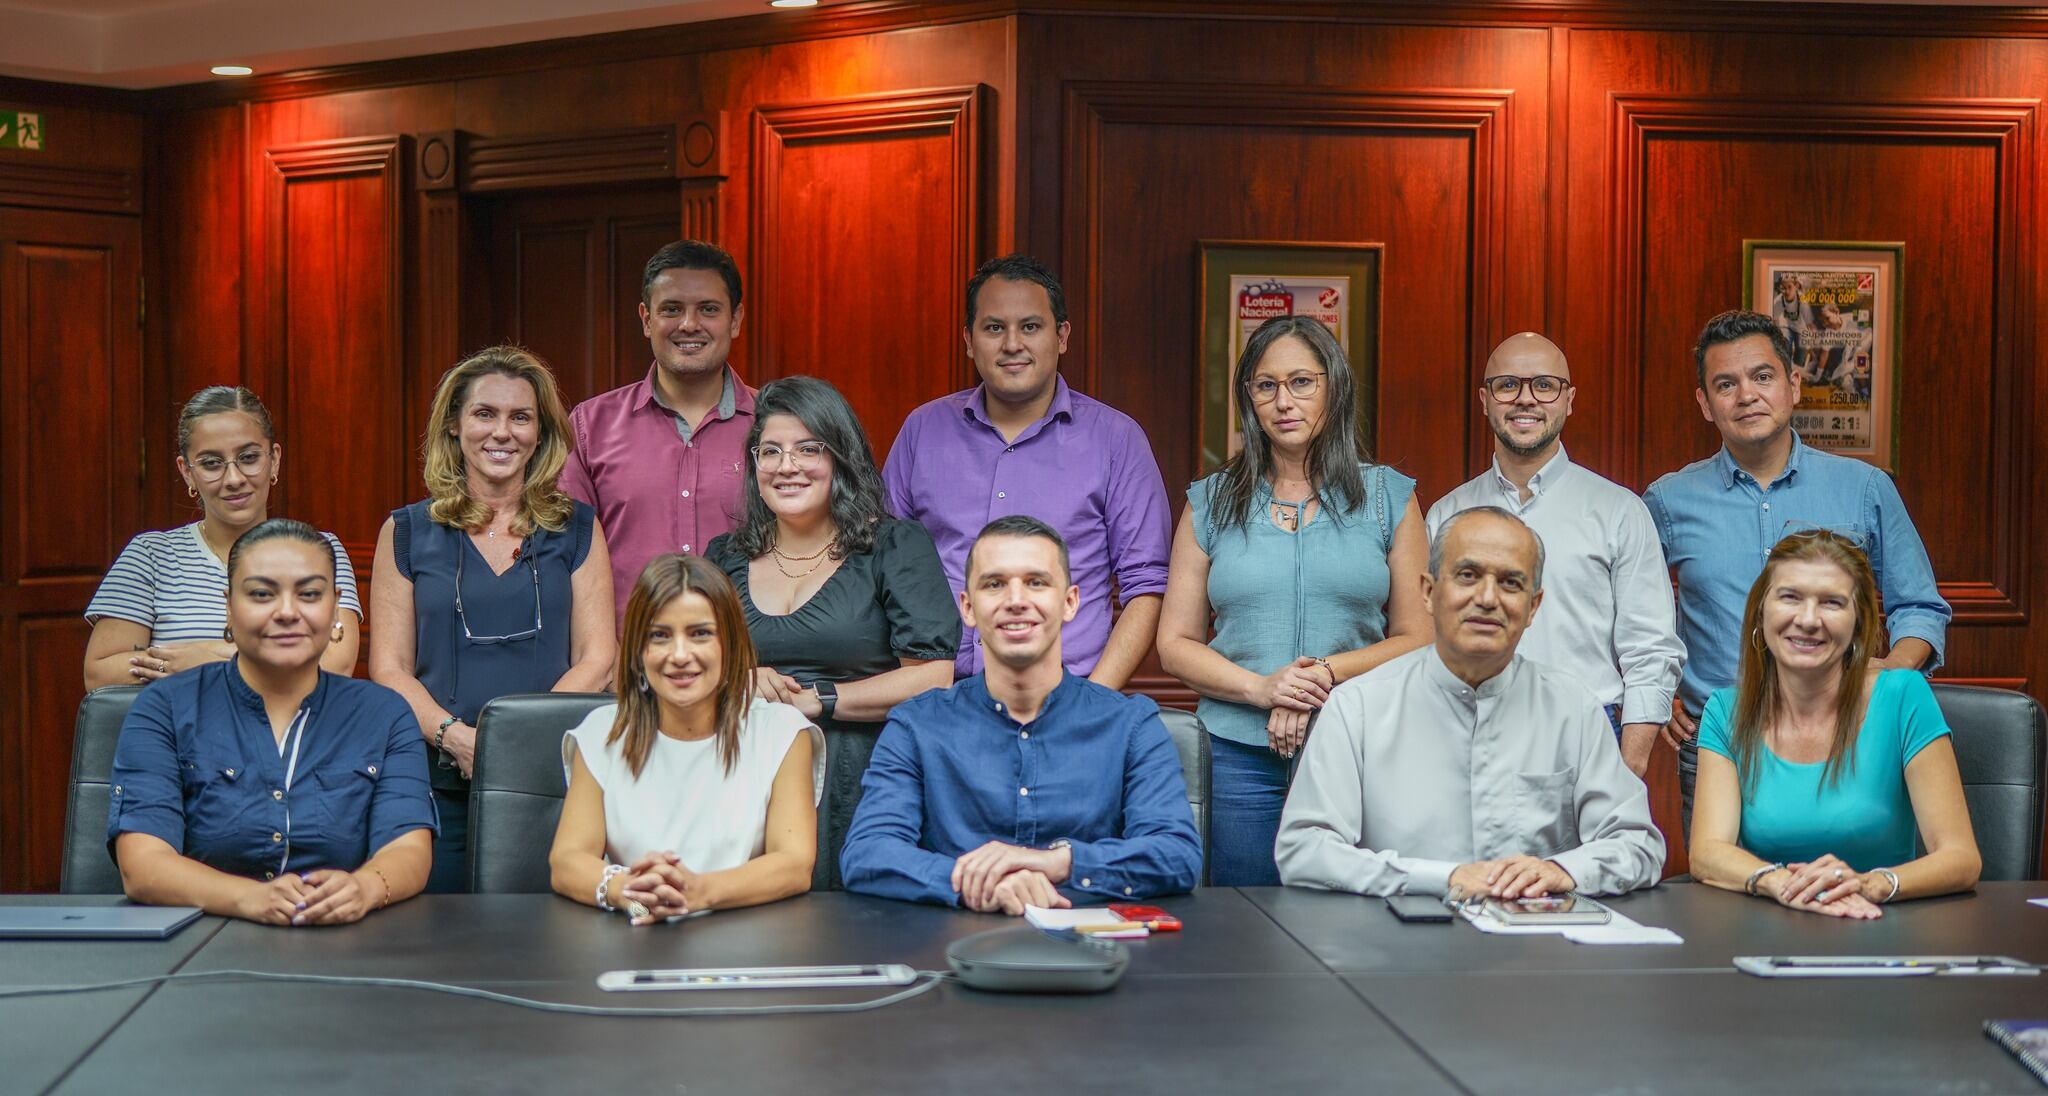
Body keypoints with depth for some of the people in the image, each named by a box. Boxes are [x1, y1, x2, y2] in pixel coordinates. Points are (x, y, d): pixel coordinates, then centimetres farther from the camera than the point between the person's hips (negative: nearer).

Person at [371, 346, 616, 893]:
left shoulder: (577, 530, 9)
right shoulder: (407, 533, 9)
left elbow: (598, 658, 2)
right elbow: (389, 668, 4)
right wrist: (457, 736, -14)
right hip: (440, 784, 0)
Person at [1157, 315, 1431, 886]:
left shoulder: (1388, 497, 7)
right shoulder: (1211, 504, 8)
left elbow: (1417, 638, 5)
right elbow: (1176, 644, 7)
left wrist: (1329, 672, -12)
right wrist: (1260, 688, -11)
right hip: (1240, 756, 1)